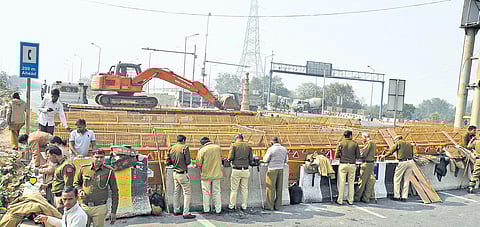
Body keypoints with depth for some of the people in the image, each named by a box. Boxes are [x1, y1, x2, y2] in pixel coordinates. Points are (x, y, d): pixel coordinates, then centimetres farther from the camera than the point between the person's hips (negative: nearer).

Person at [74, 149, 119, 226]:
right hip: (85, 207, 2)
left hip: (99, 208, -2)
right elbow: (76, 183, 20)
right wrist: (80, 191, -3)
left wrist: (113, 211, 0)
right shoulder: (84, 169, 2)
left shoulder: (109, 171, -4)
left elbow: (114, 192, 1)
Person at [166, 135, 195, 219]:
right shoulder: (184, 147, -13)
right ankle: (186, 213, -5)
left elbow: (168, 162, 9)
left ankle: (176, 210, 27)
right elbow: (188, 161, -15)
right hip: (182, 173, -7)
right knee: (187, 192, -2)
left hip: (175, 173, 7)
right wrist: (190, 161, 7)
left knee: (177, 192, 18)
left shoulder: (171, 148, 6)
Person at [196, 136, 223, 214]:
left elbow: (198, 164, -10)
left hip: (206, 174, -3)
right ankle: (218, 209, 16)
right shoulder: (218, 147, 0)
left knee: (206, 192, 9)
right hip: (217, 173, 3)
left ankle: (206, 209, 15)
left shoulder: (202, 150, -11)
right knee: (216, 192, 11)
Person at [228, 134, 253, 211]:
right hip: (246, 170, 3)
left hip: (236, 170, -2)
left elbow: (230, 158, -8)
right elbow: (251, 160, 5)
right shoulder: (248, 146, 6)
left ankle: (231, 206, 11)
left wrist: (229, 159, 14)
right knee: (244, 189, 10)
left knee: (234, 189, 5)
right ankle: (244, 206, 15)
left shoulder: (234, 145, -3)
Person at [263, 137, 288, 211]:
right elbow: (286, 161, 12)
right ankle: (277, 206, 14)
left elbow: (265, 160, -6)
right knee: (279, 188, 9)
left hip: (272, 169, -5)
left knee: (271, 188, 2)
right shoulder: (284, 149, 5)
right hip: (281, 169, 5)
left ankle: (269, 206, 6)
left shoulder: (271, 149, -11)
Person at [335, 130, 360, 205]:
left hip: (343, 165, -1)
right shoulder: (355, 144, 2)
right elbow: (358, 156, 1)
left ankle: (340, 200, 7)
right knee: (351, 183, 9)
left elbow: (337, 155, -3)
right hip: (352, 165, 1)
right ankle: (350, 200, 14)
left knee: (341, 183, 3)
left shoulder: (340, 143, -1)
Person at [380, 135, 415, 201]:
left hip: (403, 162, -6)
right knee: (406, 180, 11)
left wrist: (384, 156, 23)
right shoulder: (409, 144, 22)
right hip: (411, 161, 6)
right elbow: (412, 154, 20)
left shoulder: (398, 143, 6)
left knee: (397, 179, 5)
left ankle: (397, 196, 7)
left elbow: (391, 151, 10)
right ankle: (404, 197, 11)